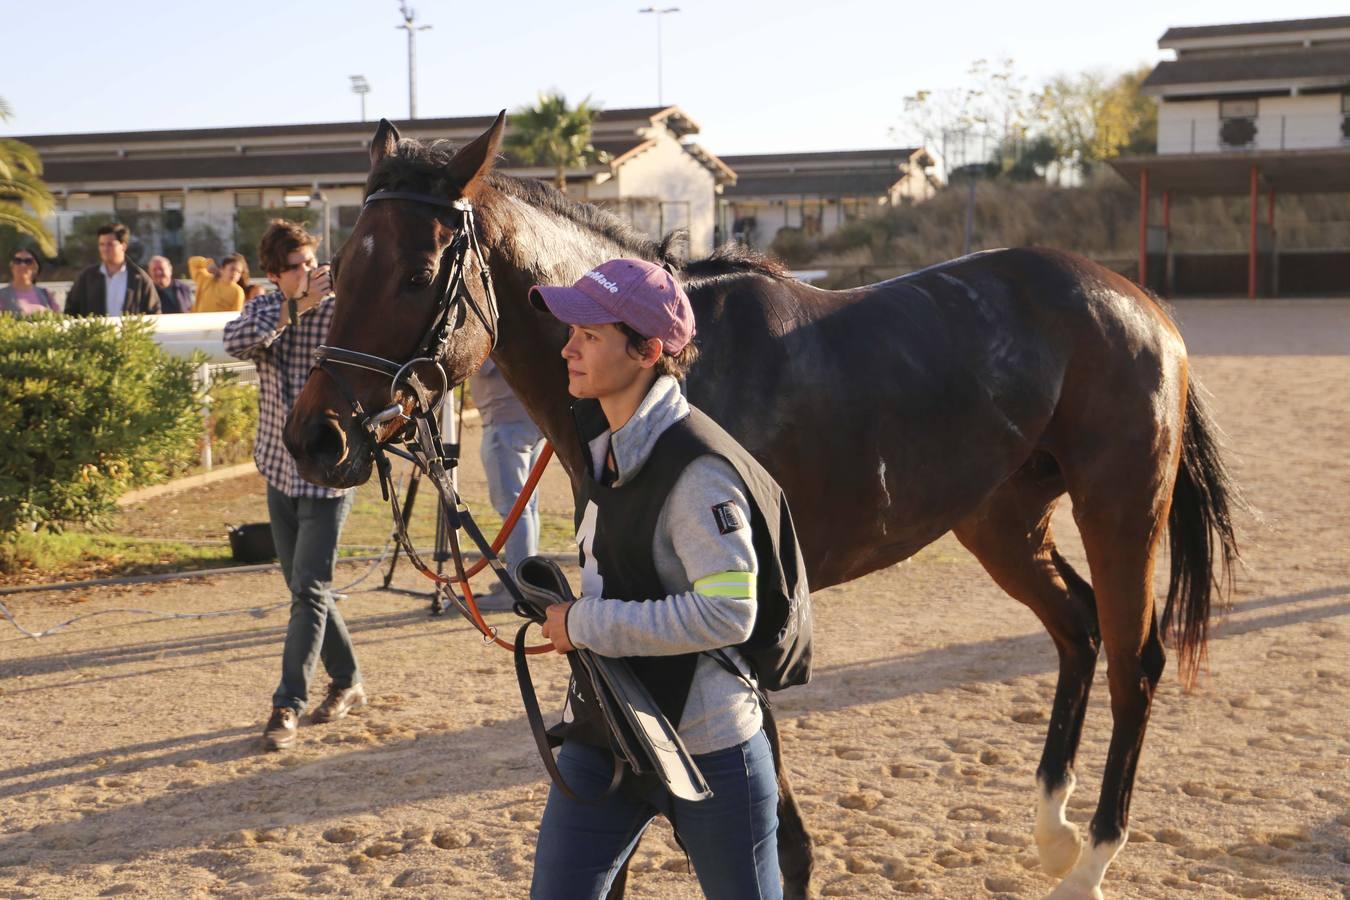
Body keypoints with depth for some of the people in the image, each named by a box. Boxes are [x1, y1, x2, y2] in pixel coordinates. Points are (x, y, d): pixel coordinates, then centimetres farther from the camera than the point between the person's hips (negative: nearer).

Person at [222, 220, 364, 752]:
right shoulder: (267, 309, 3)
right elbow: (235, 341, -19)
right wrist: (295, 307, -26)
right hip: (280, 472, 6)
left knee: (309, 591, -9)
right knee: (305, 588, 14)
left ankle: (288, 707, -5)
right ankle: (347, 683, 29)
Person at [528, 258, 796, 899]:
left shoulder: (696, 470, -23)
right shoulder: (605, 446, 5)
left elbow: (727, 614, -29)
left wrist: (587, 624, -23)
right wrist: (565, 607, 6)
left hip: (708, 749, -8)